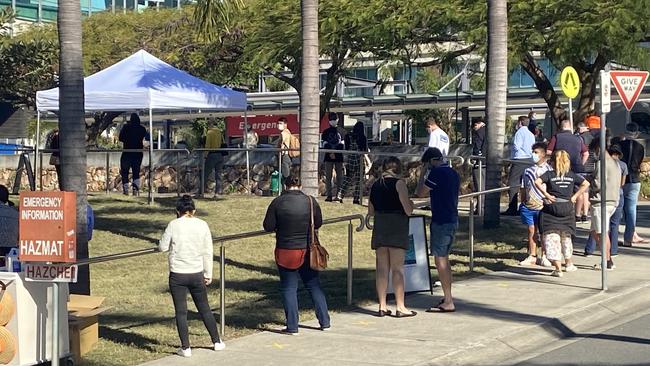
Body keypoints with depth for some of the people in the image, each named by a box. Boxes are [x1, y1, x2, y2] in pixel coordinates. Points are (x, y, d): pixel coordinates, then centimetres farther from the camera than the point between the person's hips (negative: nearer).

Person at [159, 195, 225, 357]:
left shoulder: (174, 225, -8)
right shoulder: (202, 225, -1)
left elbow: (162, 247, -1)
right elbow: (208, 252, 4)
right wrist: (208, 274, 12)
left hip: (177, 275, -3)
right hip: (197, 274, 3)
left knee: (181, 312, 5)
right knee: (204, 308, 17)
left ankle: (185, 348, 7)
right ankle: (217, 341, 26)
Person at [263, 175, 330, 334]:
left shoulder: (278, 202, -11)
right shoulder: (311, 201, -4)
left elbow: (268, 226, -8)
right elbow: (318, 223, 8)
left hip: (286, 251, -3)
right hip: (308, 251, 3)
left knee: (288, 288, 7)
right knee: (314, 286, 15)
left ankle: (292, 326, 6)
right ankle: (325, 322, 19)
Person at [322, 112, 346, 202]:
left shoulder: (340, 131, 10)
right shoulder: (326, 131, 8)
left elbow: (342, 144, 6)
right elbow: (325, 144, 0)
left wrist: (335, 152, -8)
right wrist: (330, 153, -14)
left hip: (339, 157, 1)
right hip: (328, 157, -1)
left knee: (339, 176, -4)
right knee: (328, 177, -1)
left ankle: (339, 194, -5)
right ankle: (329, 195, 0)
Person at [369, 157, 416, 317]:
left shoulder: (375, 185, 10)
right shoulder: (399, 183, -7)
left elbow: (371, 212, 16)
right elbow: (408, 210, -10)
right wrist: (411, 204, 11)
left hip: (379, 228, 5)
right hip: (397, 228, -5)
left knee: (382, 267, 8)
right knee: (398, 268, -1)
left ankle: (382, 306, 10)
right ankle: (400, 307, 0)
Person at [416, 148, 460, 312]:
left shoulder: (436, 173, -14)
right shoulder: (453, 173, 14)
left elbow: (421, 192, -10)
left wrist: (422, 175, 1)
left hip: (441, 222, -9)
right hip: (453, 220, 9)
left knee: (440, 260, -6)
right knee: (444, 259, 17)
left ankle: (448, 302, -7)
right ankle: (447, 298, 23)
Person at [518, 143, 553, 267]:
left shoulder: (548, 170, -2)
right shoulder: (528, 170, 11)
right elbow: (523, 188, 17)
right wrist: (523, 202, 13)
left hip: (542, 206, -4)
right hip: (528, 206, 4)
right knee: (531, 231, 8)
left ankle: (543, 257, 10)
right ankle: (532, 257, 15)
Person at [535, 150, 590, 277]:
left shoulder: (550, 174, -2)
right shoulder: (572, 175, 6)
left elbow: (537, 182, -17)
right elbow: (586, 184, 3)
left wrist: (546, 194, -10)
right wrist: (574, 196, 4)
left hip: (551, 209, -3)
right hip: (567, 209, 4)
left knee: (552, 237, -3)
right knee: (566, 236, 22)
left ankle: (558, 269, -11)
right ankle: (569, 264, 35)